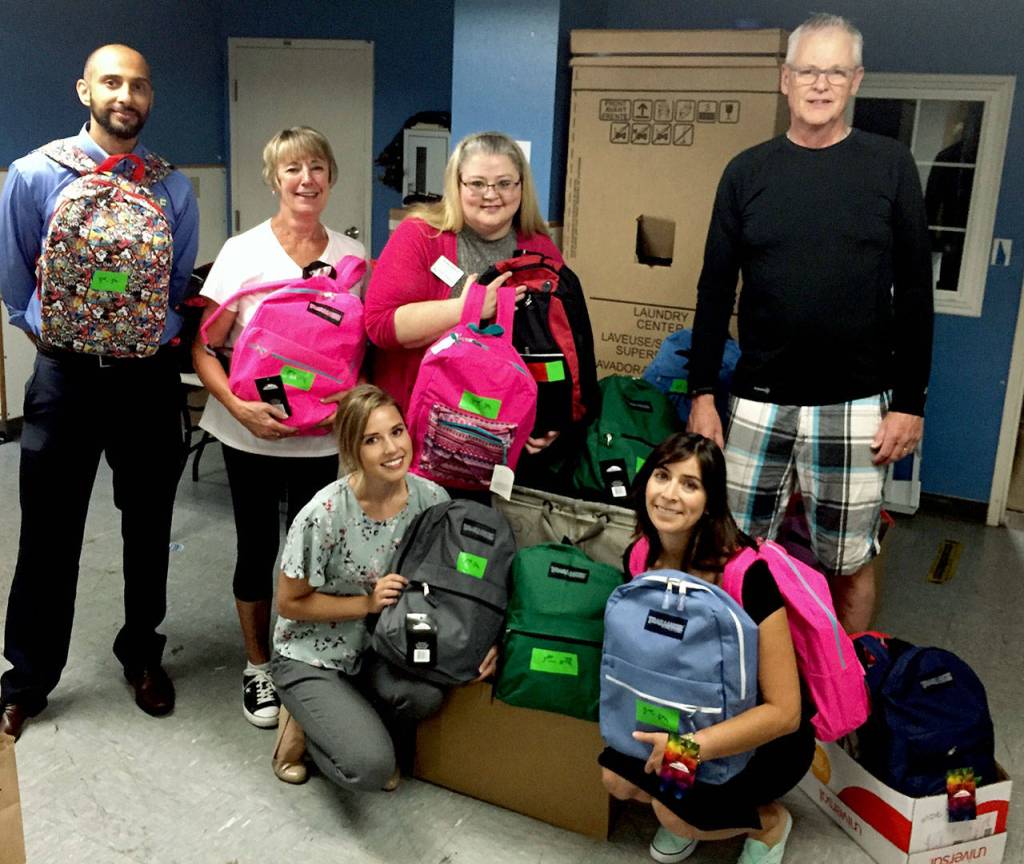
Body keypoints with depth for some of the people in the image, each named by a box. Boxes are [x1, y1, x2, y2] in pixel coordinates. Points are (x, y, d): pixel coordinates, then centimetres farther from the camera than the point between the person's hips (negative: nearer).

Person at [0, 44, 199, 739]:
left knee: (149, 529, 13)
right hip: (66, 374, -1)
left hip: (149, 376, 2)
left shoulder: (174, 187, 2)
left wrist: (154, 337, 4)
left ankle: (144, 656, 33)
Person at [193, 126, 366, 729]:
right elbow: (205, 348, -8)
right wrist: (239, 407, -23)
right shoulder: (244, 252, -8)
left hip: (322, 434, 2)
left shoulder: (352, 255, 0)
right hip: (253, 432, -2)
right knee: (258, 548, 10)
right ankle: (258, 667, 30)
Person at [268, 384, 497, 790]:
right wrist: (368, 603, -23)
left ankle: (360, 726, 4)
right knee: (371, 769, -23)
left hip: (378, 648, 4)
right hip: (311, 657, -4)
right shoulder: (324, 514, -26)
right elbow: (289, 604, -13)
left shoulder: (432, 498, -13)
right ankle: (306, 722, 9)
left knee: (426, 694, -29)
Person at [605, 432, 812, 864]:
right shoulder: (639, 557, -12)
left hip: (763, 735, -5)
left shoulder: (745, 574, -30)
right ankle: (684, 808, 16)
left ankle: (769, 823, 7)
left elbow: (784, 712, -26)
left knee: (675, 812, -23)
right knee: (616, 777, -15)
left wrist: (693, 745, -34)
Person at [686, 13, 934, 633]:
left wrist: (910, 402, -3)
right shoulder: (747, 172, 5)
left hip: (856, 406, -1)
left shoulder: (891, 166, 1)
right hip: (759, 401, 2)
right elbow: (715, 289, 6)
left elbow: (915, 293, 1)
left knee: (851, 560, 9)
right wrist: (702, 394, 3)